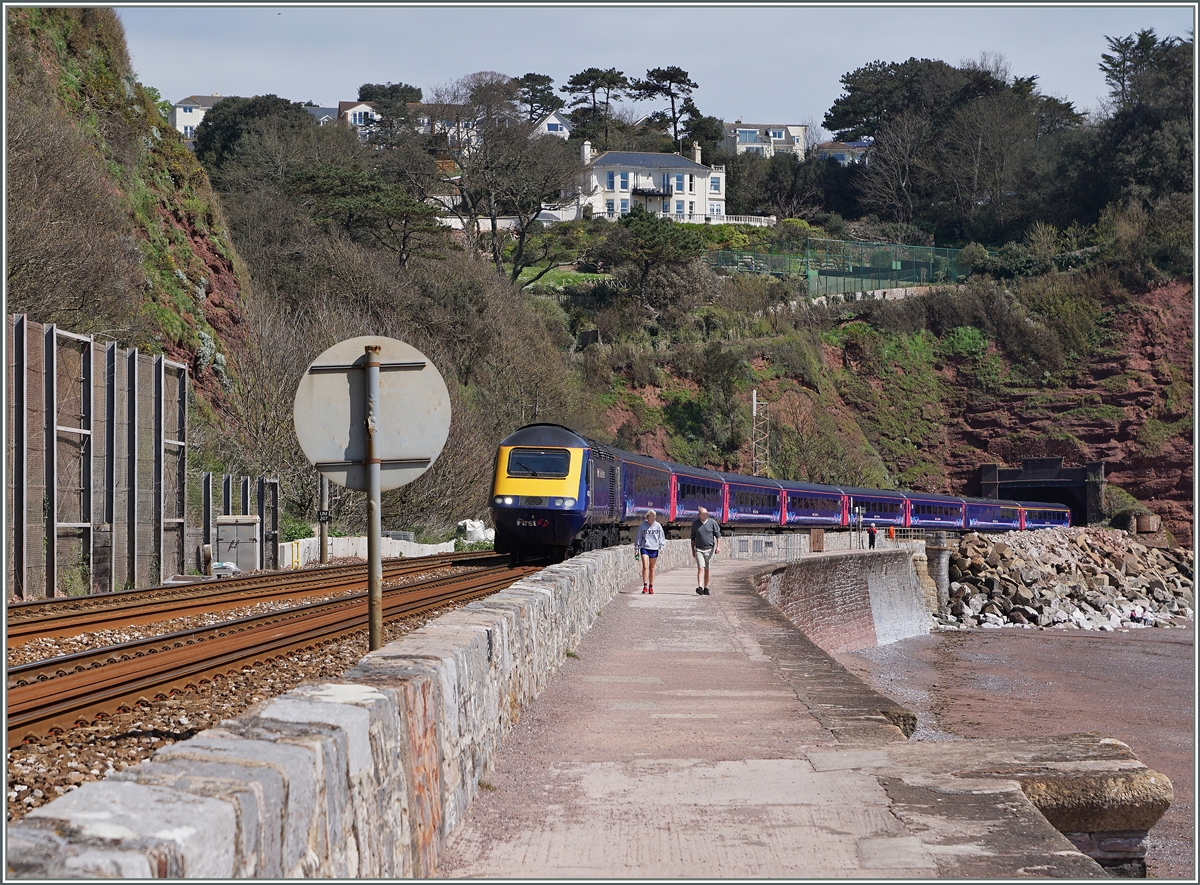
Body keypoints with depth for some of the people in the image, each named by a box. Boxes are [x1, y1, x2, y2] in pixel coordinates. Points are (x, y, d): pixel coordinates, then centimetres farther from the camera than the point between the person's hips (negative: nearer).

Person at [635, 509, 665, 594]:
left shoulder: (658, 526, 3)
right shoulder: (642, 526, 0)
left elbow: (661, 537, 12)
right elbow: (639, 537, 7)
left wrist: (661, 547, 2)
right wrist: (637, 549, 6)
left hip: (654, 549, 2)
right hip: (644, 548, -2)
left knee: (652, 568, 8)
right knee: (645, 567, -13)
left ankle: (651, 586, 14)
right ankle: (645, 586, -13)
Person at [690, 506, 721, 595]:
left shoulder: (712, 522, -1)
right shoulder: (695, 523, 3)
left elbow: (718, 535, 2)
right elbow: (693, 537, 12)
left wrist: (718, 546, -9)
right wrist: (693, 550, 11)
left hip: (709, 549, 0)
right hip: (699, 549, 0)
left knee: (707, 570, 7)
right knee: (700, 568, -15)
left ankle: (706, 588, 16)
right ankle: (700, 587, -27)